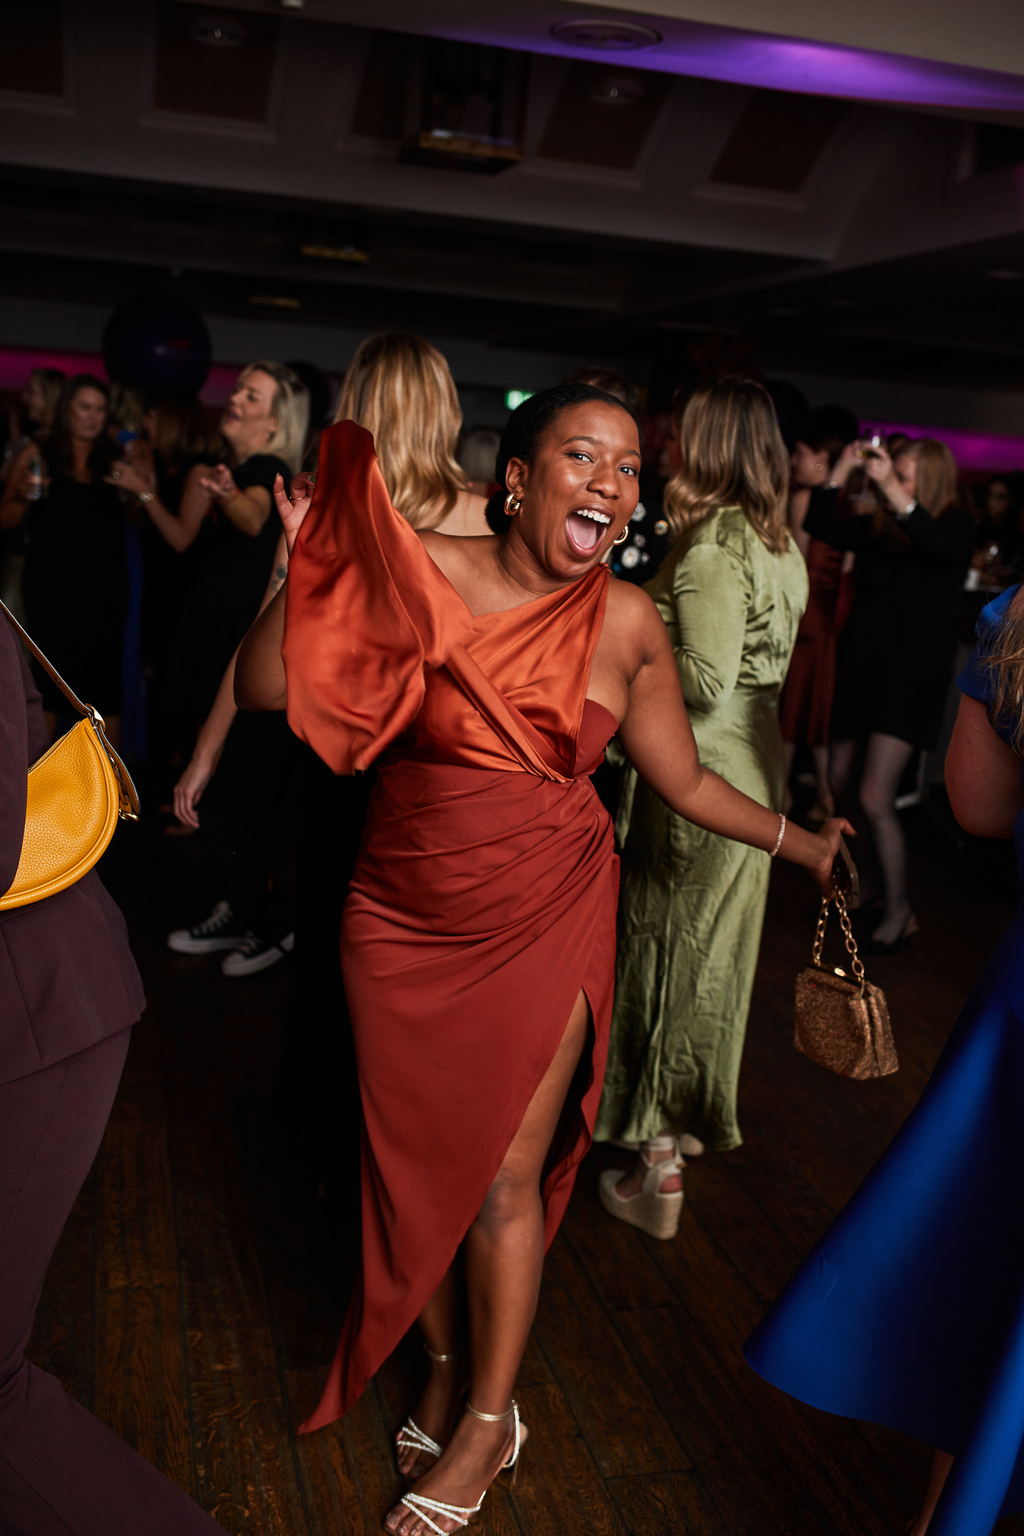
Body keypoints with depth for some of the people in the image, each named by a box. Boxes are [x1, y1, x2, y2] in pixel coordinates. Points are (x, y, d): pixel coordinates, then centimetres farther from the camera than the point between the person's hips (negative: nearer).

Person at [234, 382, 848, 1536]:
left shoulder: (627, 625, -3)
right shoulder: (418, 574, -9)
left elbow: (685, 782, 8)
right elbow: (262, 690, -10)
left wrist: (805, 846, 9)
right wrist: (310, 570, -22)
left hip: (545, 921, 0)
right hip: (403, 922, 1)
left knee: (505, 1175, 7)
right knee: (415, 1161, 13)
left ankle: (489, 1418, 30)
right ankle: (446, 1364, 39)